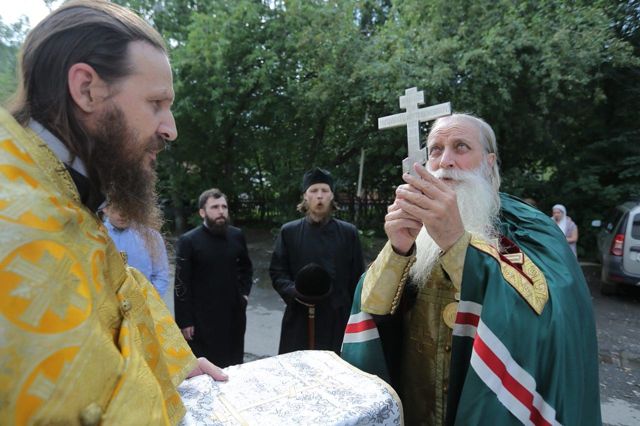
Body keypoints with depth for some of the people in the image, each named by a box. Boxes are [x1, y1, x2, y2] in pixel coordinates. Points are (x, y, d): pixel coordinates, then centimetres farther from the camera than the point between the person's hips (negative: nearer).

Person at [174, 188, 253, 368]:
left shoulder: (237, 236, 1)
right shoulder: (188, 241, -10)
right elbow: (181, 286, -9)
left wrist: (244, 292, 6)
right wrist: (184, 321, -9)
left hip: (233, 314, 4)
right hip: (201, 318, -3)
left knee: (234, 366, 15)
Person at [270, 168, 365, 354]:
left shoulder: (349, 232, 2)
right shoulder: (289, 231, 2)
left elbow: (357, 278, 5)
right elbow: (276, 272, 4)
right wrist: (293, 292, -14)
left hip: (338, 318, 0)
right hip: (299, 320, 0)